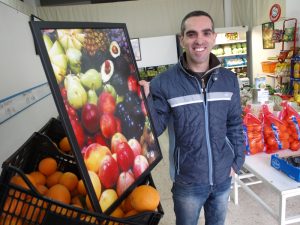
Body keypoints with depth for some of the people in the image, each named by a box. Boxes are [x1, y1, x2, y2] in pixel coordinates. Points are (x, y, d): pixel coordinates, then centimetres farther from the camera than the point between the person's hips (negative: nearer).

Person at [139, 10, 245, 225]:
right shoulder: (164, 83, -18)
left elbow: (235, 125, 5)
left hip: (223, 176, 4)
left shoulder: (229, 79, -4)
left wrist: (237, 161, 6)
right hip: (187, 180, -3)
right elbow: (155, 129, -16)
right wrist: (145, 100, -33)